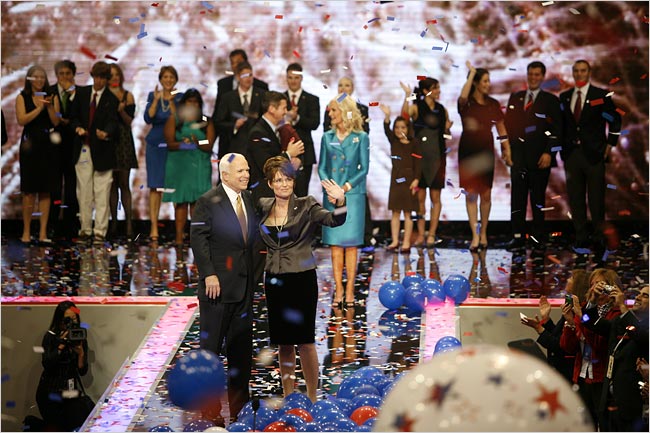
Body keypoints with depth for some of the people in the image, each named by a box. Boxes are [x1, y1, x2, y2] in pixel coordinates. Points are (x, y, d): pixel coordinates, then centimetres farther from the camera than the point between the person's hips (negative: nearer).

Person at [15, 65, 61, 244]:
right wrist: (39, 108, -13)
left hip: (48, 146, 2)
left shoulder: (52, 98, 8)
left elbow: (56, 122, 0)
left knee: (45, 191, 2)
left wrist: (50, 107, -14)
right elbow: (21, 120, -9)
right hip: (30, 145, -2)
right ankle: (26, 231, 5)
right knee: (29, 191, -2)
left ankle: (43, 232, 5)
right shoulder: (22, 97, 4)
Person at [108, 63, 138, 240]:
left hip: (123, 141, -1)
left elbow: (129, 121, 0)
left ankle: (129, 222, -7)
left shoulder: (127, 96, 5)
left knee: (124, 184, -4)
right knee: (112, 183, 4)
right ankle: (114, 221, 8)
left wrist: (121, 110, -17)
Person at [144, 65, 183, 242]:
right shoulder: (153, 96, 7)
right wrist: (156, 100, -14)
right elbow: (148, 118, -5)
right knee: (155, 186, -2)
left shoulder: (180, 97, 4)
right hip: (156, 145, 1)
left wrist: (171, 102, -18)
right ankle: (154, 227, -1)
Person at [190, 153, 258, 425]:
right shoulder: (208, 202, -9)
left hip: (244, 283, 6)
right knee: (211, 343, 1)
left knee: (241, 344, 10)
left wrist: (254, 273, 9)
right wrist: (209, 275, -19)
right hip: (218, 283, -6)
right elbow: (198, 238, -13)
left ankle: (239, 402, 18)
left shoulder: (249, 199, 10)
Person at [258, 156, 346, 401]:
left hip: (302, 280, -4)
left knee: (304, 341, -2)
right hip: (274, 281, 4)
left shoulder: (306, 206, -6)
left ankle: (312, 399, 8)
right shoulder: (263, 207, 6)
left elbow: (334, 221, -21)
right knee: (283, 343, 10)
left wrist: (340, 203, -41)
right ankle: (288, 398, 20)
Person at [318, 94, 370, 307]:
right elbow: (322, 167, 8)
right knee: (335, 242, 3)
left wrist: (347, 186, -14)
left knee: (351, 242, -2)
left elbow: (364, 168, -1)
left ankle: (350, 289, 2)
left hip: (353, 194, -3)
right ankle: (338, 289, 7)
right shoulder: (327, 137, 10)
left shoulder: (361, 138, 1)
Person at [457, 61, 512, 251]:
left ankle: (483, 232, 18)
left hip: (486, 151, 2)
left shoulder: (493, 104, 6)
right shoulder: (466, 103, -4)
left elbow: (501, 129, 11)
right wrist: (472, 72, -19)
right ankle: (475, 236, -3)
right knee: (471, 193, -4)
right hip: (468, 150, -2)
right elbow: (463, 96, -29)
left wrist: (507, 150, 5)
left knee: (486, 194, 3)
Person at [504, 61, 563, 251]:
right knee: (517, 198, -1)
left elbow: (557, 130, -2)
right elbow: (508, 124, 14)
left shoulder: (551, 101, 3)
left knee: (538, 198, 3)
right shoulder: (515, 98, 15)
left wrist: (549, 153, -11)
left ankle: (538, 237, 9)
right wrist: (507, 148, 5)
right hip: (518, 156, 3)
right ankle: (518, 236, 0)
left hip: (540, 157, -3)